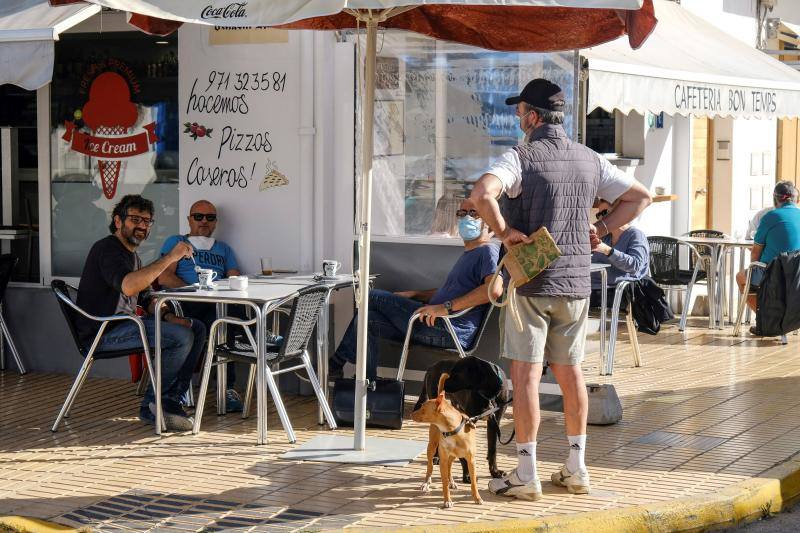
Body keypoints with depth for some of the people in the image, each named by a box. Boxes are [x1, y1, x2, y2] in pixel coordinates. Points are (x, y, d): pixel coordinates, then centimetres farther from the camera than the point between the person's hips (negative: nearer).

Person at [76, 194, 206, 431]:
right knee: (182, 337, -23)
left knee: (197, 328, 5)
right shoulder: (107, 249, -14)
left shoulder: (131, 254, 21)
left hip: (124, 323, 10)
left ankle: (170, 402, -1)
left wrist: (168, 316, 2)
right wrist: (169, 258, -33)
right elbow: (128, 286, -34)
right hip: (103, 332, -10)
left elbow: (145, 299, 23)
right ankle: (153, 404, -8)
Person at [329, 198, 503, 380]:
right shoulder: (469, 253, 26)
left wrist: (446, 307, -27)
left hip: (452, 330, -10)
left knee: (374, 297, -4)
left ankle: (336, 363, 9)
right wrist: (414, 295, 20)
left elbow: (495, 289, -27)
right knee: (367, 319, -1)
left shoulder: (488, 251, -8)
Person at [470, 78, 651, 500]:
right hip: (576, 281, 6)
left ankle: (526, 475, 0)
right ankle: (576, 468, 19)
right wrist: (599, 231, 12)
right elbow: (640, 197, 15)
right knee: (570, 371, 14)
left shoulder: (520, 158, -10)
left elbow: (481, 193, -28)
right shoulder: (589, 161, 8)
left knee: (525, 374, -1)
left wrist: (505, 232, -15)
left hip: (531, 282, -6)